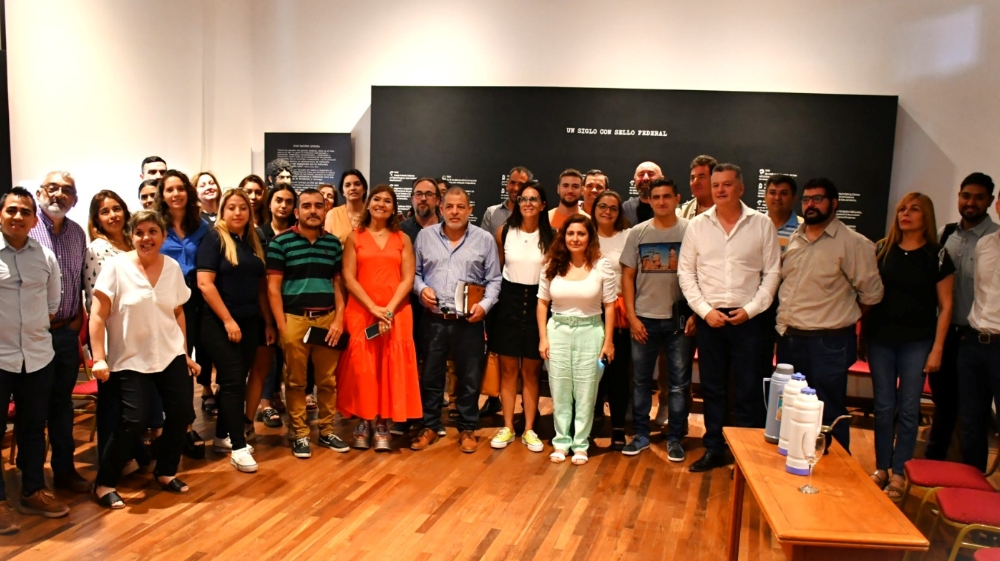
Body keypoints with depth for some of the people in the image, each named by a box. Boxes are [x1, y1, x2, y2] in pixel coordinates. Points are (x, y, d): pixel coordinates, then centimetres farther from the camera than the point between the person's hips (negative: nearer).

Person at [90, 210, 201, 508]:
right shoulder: (116, 266, -10)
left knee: (181, 413, 3)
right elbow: (98, 316, -10)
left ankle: (165, 472, 24)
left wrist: (186, 353, 12)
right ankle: (104, 483, 7)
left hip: (170, 355, 5)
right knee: (133, 420, -12)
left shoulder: (173, 267, 2)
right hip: (130, 359, -4)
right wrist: (99, 358, -16)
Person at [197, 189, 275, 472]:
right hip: (220, 323, -6)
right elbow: (205, 283, -14)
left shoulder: (253, 242, 12)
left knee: (236, 380, 11)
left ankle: (223, 436, 23)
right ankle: (238, 447, -3)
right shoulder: (214, 238, -6)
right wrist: (227, 320, -17)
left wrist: (268, 322, 11)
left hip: (250, 322, 6)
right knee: (233, 380, -7)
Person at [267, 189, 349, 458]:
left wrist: (339, 319, 1)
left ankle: (327, 431, 22)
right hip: (294, 318, -3)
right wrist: (281, 326, -8)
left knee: (327, 380, 9)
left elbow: (339, 283, 11)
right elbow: (273, 287, -2)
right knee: (296, 382, 6)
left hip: (327, 318, 3)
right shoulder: (281, 242, -1)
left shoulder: (333, 243, 10)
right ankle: (299, 434, 17)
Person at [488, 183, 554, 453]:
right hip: (509, 300, 0)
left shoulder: (550, 237, -1)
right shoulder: (503, 232, 1)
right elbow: (495, 268, 10)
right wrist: (492, 298, 7)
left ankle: (529, 430, 15)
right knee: (508, 368, 5)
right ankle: (507, 427, 15)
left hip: (537, 302, 0)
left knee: (531, 370, 6)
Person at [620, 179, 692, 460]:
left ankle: (675, 438, 19)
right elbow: (627, 275, 4)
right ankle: (641, 435, 23)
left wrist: (695, 314, -8)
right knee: (641, 380, 10)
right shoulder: (638, 232, 3)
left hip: (679, 319, -2)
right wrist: (632, 316, -1)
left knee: (678, 382, 6)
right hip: (644, 319, 2)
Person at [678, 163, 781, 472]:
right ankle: (714, 449, 24)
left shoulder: (762, 224, -1)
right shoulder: (697, 225, 3)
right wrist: (704, 310, -7)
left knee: (748, 390, 4)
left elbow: (771, 273, 0)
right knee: (712, 387, 11)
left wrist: (751, 309, -9)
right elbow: (686, 272, 2)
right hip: (709, 317, 2)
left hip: (747, 318, -2)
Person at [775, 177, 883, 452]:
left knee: (828, 415, 3)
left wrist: (843, 317, 3)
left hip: (828, 343, -7)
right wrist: (784, 322, 10)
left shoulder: (852, 243, -10)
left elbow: (871, 293, -7)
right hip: (789, 338, 7)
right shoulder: (794, 239, 11)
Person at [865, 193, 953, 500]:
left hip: (917, 341, -2)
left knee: (908, 408, 4)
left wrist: (937, 348, -5)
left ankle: (899, 473, 15)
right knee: (883, 406, 9)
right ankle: (881, 467, 21)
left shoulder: (937, 255, -2)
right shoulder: (882, 250, 5)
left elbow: (945, 306, -1)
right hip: (881, 339, 2)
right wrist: (861, 336, 4)